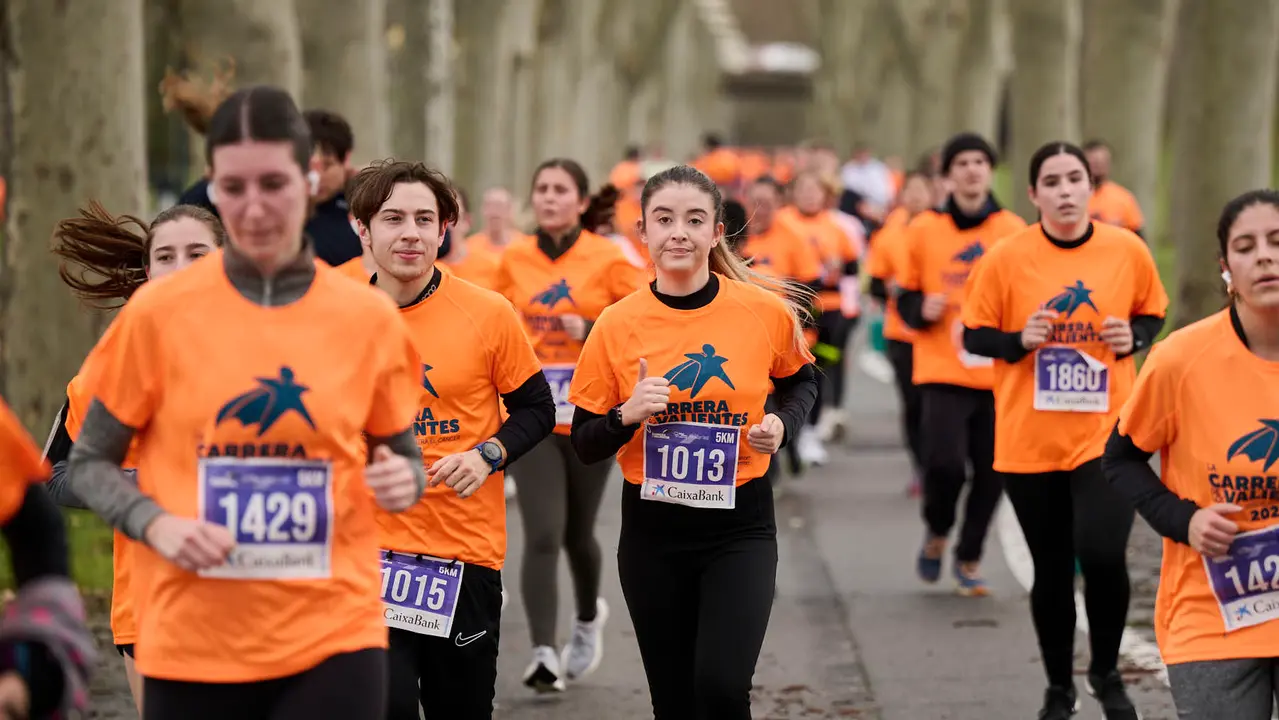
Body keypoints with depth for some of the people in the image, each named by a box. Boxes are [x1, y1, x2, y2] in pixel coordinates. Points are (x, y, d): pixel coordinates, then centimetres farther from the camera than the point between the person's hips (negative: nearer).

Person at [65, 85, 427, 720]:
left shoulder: (368, 317, 2)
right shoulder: (159, 312, -3)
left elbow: (402, 458, 15)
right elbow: (88, 464, 5)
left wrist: (403, 481, -9)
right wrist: (156, 524, -14)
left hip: (332, 637, 0)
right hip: (193, 643, 0)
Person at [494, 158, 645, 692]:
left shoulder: (609, 259, -5)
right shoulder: (513, 259, 3)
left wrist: (592, 331, -19)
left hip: (591, 417, -1)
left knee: (576, 533, 11)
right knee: (542, 533, -12)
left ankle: (589, 617, 41)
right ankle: (543, 652, -12)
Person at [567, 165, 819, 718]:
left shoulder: (767, 312, -6)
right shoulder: (617, 326, -5)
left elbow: (800, 381, 16)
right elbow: (585, 445, 2)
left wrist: (782, 424, -5)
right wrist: (628, 415, -18)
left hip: (739, 526, -2)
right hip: (652, 530, 2)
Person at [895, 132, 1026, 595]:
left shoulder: (1013, 231, 5)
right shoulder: (924, 229, 3)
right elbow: (905, 298, 10)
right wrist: (922, 310, -11)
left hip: (998, 373, 2)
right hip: (941, 371, -1)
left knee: (990, 471, 0)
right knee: (944, 461, -14)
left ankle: (969, 560, 19)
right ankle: (937, 534, 16)